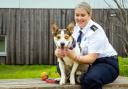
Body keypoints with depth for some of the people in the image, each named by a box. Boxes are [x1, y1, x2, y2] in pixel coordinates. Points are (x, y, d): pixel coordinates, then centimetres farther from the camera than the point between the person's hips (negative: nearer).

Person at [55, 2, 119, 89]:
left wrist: (74, 56, -40)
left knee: (90, 79, -38)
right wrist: (58, 52, -24)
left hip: (106, 63, -7)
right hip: (89, 64, 7)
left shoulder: (95, 31, -20)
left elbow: (91, 58, -24)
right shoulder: (76, 28, 2)